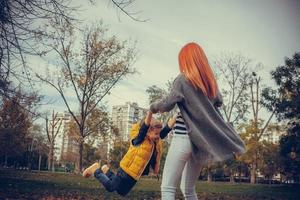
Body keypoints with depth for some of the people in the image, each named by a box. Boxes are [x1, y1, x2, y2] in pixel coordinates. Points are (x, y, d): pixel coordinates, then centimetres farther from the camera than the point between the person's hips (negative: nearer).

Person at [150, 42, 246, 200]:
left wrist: (153, 107, 13)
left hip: (184, 138, -7)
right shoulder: (210, 81, 12)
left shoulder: (183, 79, -7)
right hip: (202, 141, 7)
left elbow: (167, 105, -6)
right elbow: (219, 102, 27)